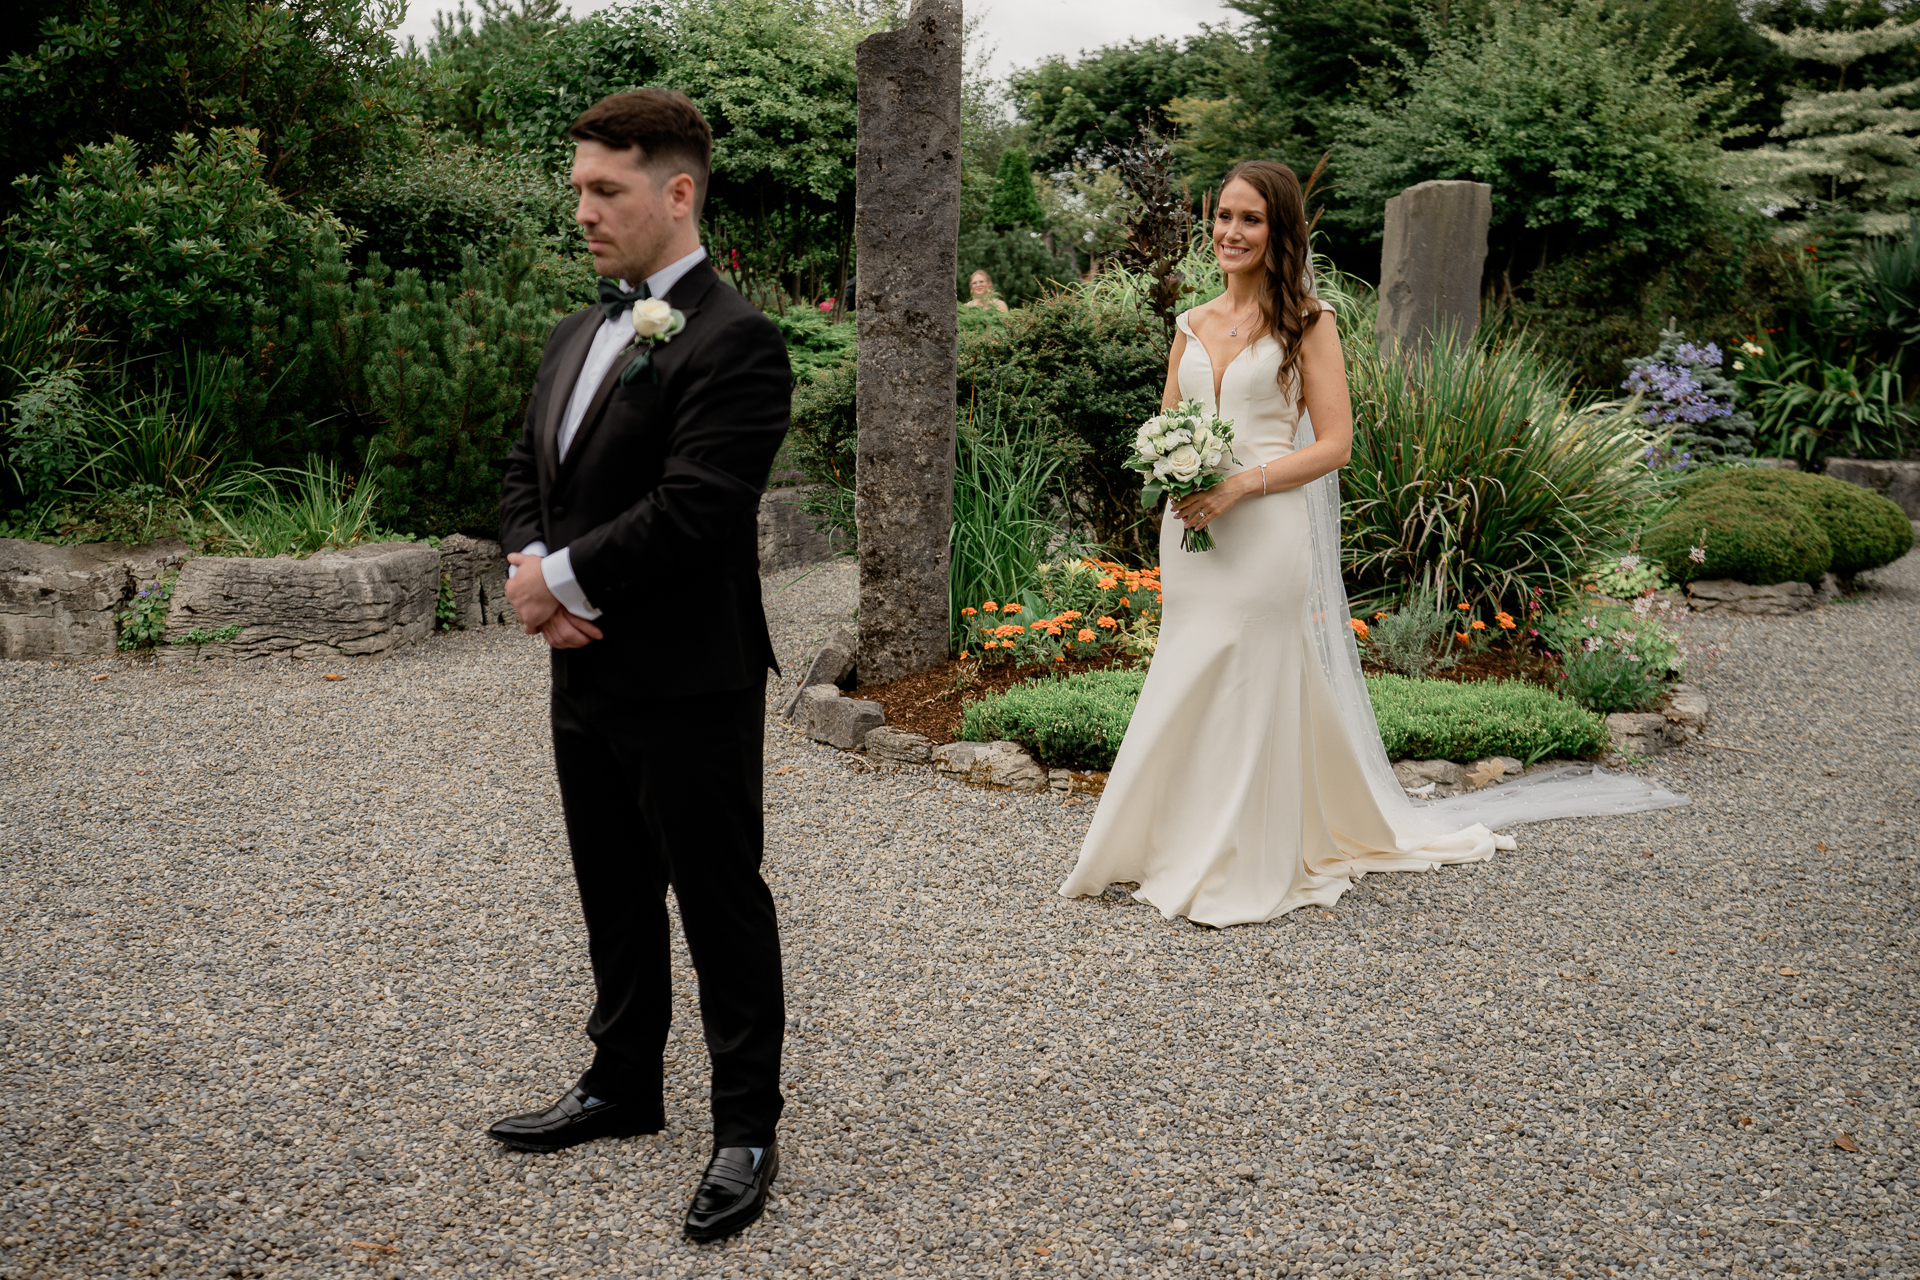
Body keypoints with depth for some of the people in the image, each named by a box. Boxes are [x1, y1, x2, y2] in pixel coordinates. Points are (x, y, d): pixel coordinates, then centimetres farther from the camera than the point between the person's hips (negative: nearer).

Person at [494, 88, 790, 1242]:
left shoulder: (734, 341, -15)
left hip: (691, 690, -8)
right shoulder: (577, 335, 13)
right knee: (615, 897, 20)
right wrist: (533, 573, -5)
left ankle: (747, 1129, 22)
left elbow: (690, 510, -23)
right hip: (587, 674, 8)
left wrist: (565, 578, -13)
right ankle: (624, 1089, 39)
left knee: (722, 909, 6)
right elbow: (527, 473, 15)